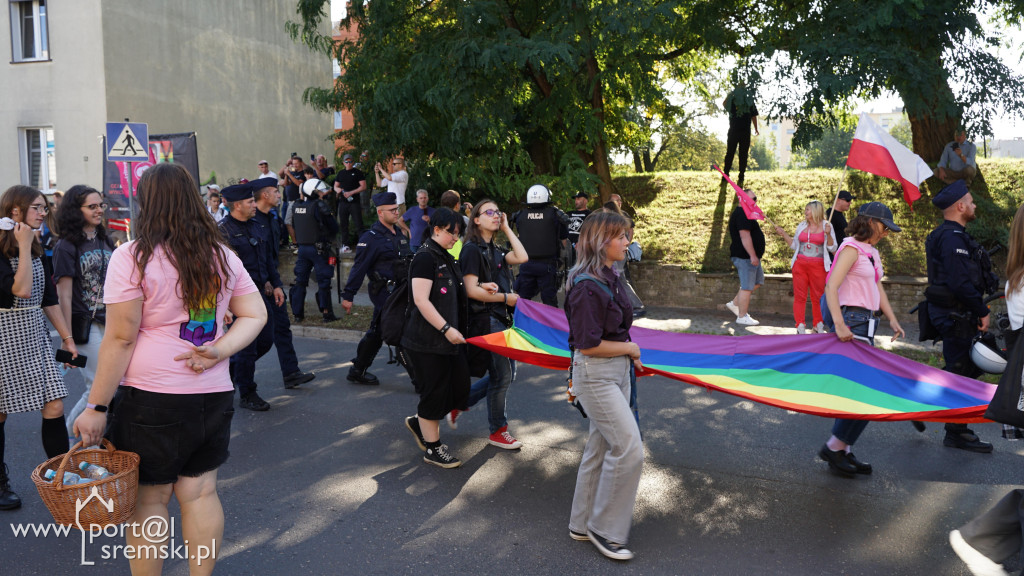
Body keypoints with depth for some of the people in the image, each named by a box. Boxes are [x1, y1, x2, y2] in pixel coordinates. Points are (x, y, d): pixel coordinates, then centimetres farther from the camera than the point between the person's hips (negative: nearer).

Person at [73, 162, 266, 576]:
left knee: (149, 498, 7)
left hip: (151, 397, -4)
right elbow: (255, 315, 7)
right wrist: (220, 350, -5)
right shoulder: (222, 254, 7)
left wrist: (96, 407, -5)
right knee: (199, 492, 12)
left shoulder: (133, 257, -10)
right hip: (214, 393, 5)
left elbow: (120, 338, -11)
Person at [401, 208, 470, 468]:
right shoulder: (425, 257, -15)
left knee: (459, 387, 11)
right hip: (427, 341, -9)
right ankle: (433, 449, 16)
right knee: (435, 391, 1)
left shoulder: (446, 258, 14)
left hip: (448, 339, 9)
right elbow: (421, 300, -22)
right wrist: (446, 329, -23)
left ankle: (418, 422, 31)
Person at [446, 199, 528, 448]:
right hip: (485, 319, -9)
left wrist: (507, 228, 4)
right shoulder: (472, 249, -10)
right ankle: (497, 431, 14)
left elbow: (522, 257, 0)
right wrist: (506, 297, -12)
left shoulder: (495, 250, 16)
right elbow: (472, 290, -17)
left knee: (506, 373, 14)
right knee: (501, 375, -2)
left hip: (501, 318, 9)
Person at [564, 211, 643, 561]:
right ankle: (604, 529, 9)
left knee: (601, 447, 16)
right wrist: (630, 348, -9)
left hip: (618, 371, 9)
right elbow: (589, 345, -21)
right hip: (595, 374, -9)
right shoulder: (587, 287, -21)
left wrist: (631, 357, 8)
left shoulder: (611, 278, 8)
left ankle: (583, 524, 31)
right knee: (629, 448, -9)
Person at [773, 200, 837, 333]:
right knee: (799, 296, -1)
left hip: (818, 266, -3)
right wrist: (783, 234, 11)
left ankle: (818, 324, 13)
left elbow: (832, 248, 1)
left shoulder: (826, 226, 3)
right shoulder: (801, 226, 13)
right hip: (800, 264, 3)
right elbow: (794, 245, 19)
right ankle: (800, 325, 4)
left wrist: (828, 234, -13)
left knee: (818, 297, 1)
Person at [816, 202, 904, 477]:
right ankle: (834, 447, -1)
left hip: (867, 323, 9)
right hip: (852, 322, -9)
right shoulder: (852, 248, -10)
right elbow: (831, 287, -19)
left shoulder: (872, 252, 18)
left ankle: (843, 452, 17)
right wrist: (839, 325, -29)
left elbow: (878, 289, 20)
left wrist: (892, 319, 7)